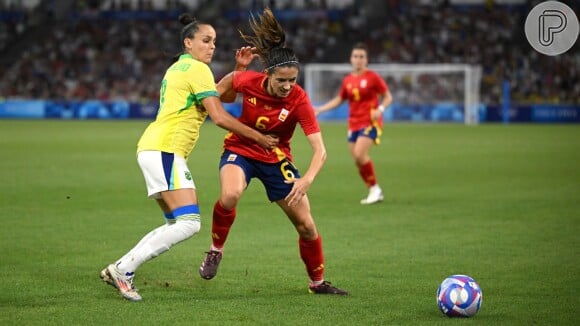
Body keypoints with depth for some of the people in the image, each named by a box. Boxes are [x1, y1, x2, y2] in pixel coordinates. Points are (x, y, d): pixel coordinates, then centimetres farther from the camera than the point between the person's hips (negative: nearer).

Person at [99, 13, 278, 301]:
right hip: (165, 150, -10)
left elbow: (220, 93, 18)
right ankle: (124, 269, -16)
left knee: (176, 224, 12)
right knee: (189, 223, -16)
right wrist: (258, 137, -5)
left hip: (154, 148, 10)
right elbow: (219, 117, -12)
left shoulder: (178, 68, 22)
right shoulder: (197, 69, -7)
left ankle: (119, 269, 6)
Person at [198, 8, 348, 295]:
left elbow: (319, 149, -30)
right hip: (240, 150, -1)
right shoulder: (247, 81, -21)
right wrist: (239, 69, -10)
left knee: (306, 225, 0)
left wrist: (307, 179, -47)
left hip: (276, 159, 1)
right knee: (229, 195, -35)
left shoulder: (299, 100, -24)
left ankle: (317, 282, 24)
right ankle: (216, 250, -10)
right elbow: (220, 94, 5)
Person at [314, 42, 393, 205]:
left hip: (370, 123, -6)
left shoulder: (372, 77, -5)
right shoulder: (347, 80, 10)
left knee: (360, 155, -22)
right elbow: (339, 100, 22)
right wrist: (319, 109, 14)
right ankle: (374, 192, 16)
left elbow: (388, 97, -1)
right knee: (357, 160, 2)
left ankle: (375, 188, -7)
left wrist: (380, 109, -20)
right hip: (354, 124, 6)